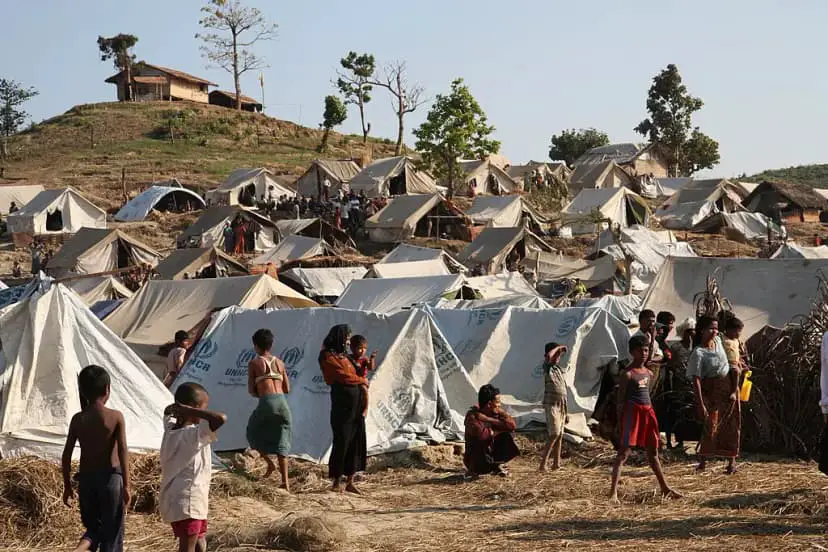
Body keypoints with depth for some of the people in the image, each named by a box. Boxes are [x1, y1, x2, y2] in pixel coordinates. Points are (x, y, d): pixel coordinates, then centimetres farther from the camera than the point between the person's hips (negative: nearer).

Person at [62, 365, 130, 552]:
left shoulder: (77, 419, 0)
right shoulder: (116, 417, -8)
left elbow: (66, 456, 1)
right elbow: (123, 452, -14)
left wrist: (67, 486, 11)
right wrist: (126, 485, -11)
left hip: (86, 478, 3)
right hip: (110, 477, -3)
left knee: (93, 526, 18)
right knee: (112, 530, 9)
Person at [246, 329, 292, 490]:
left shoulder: (254, 363, 5)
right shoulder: (280, 363, 17)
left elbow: (251, 390, 2)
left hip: (266, 402, -4)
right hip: (282, 402, 4)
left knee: (253, 432, 22)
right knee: (281, 442, 10)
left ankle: (270, 464, 8)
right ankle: (285, 482, 4)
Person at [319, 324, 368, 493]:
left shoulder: (343, 356, 19)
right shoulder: (328, 356, -5)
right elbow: (343, 376, -11)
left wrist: (362, 385, 1)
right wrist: (362, 380, 2)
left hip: (356, 404, 8)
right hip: (342, 402, -8)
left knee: (357, 442, 4)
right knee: (342, 441, -5)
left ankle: (350, 482, 10)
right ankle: (337, 482, 5)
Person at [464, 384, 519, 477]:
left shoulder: (497, 412, -4)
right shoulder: (472, 416, -23)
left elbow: (512, 424, -20)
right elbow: (481, 434, -39)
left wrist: (488, 419, -24)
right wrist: (496, 431, -20)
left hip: (491, 453, 6)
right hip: (476, 459, -6)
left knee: (508, 435, -10)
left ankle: (498, 464, 6)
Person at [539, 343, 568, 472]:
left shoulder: (561, 369, 15)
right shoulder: (547, 367, -6)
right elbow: (548, 356, -31)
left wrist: (565, 411, 20)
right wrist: (558, 348, -12)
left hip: (561, 406, 8)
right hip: (551, 405, -8)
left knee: (560, 435, 8)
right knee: (554, 434, -14)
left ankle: (556, 463, 13)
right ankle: (543, 463, -13)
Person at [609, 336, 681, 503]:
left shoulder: (648, 373, 14)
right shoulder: (628, 374, -9)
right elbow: (620, 401, -9)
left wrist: (650, 413, 17)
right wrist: (620, 421, -14)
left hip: (648, 412, 8)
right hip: (632, 411, -8)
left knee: (652, 452, 17)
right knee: (624, 451, -11)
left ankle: (665, 488, 27)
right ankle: (613, 492, -15)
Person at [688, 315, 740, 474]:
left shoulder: (718, 340, 1)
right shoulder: (698, 353, -19)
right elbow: (696, 380, -23)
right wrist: (700, 404, -29)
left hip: (729, 387, 6)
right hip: (711, 391, -6)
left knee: (731, 425, 6)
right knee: (710, 425, -10)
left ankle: (732, 461, 12)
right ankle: (703, 460, 2)